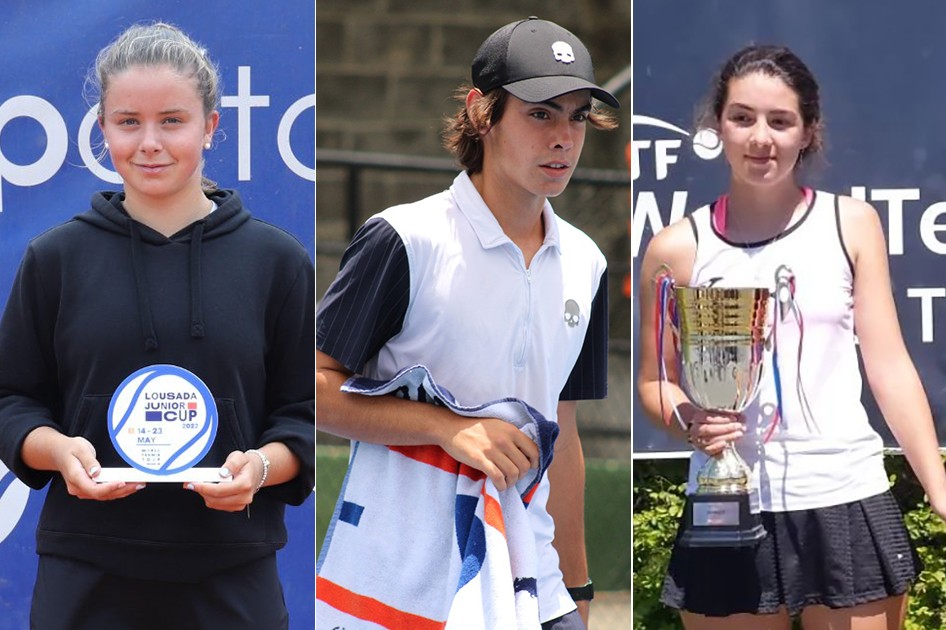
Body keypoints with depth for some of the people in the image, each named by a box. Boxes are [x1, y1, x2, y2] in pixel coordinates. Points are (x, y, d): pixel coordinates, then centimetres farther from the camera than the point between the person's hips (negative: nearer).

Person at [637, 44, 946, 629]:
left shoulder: (851, 225, 3)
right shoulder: (679, 249, 2)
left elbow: (889, 366, 3)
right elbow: (654, 381, 10)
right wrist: (688, 418, -13)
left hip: (847, 504, 0)